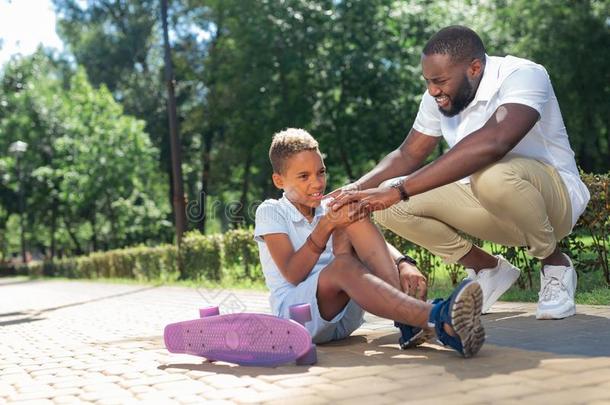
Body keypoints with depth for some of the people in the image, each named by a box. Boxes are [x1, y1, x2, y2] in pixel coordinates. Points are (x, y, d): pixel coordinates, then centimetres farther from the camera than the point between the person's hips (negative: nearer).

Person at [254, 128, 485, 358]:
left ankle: (410, 322, -31)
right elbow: (292, 275, -13)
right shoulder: (270, 212, 0)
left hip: (344, 317, 5)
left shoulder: (329, 209, 14)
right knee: (343, 266, -36)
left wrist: (403, 264, -25)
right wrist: (324, 227, -22)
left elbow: (376, 244, -3)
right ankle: (437, 319, -59)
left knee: (353, 219, -16)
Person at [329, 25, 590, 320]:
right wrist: (358, 188, -15)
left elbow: (493, 143, -44)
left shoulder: (523, 75, -25)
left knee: (493, 173, -40)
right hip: (488, 203, 6)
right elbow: (408, 155, 6)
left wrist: (399, 190, -47)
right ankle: (488, 270, 6)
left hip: (553, 196, -6)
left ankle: (555, 263, -10)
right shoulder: (438, 97, -5)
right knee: (389, 203, -13)